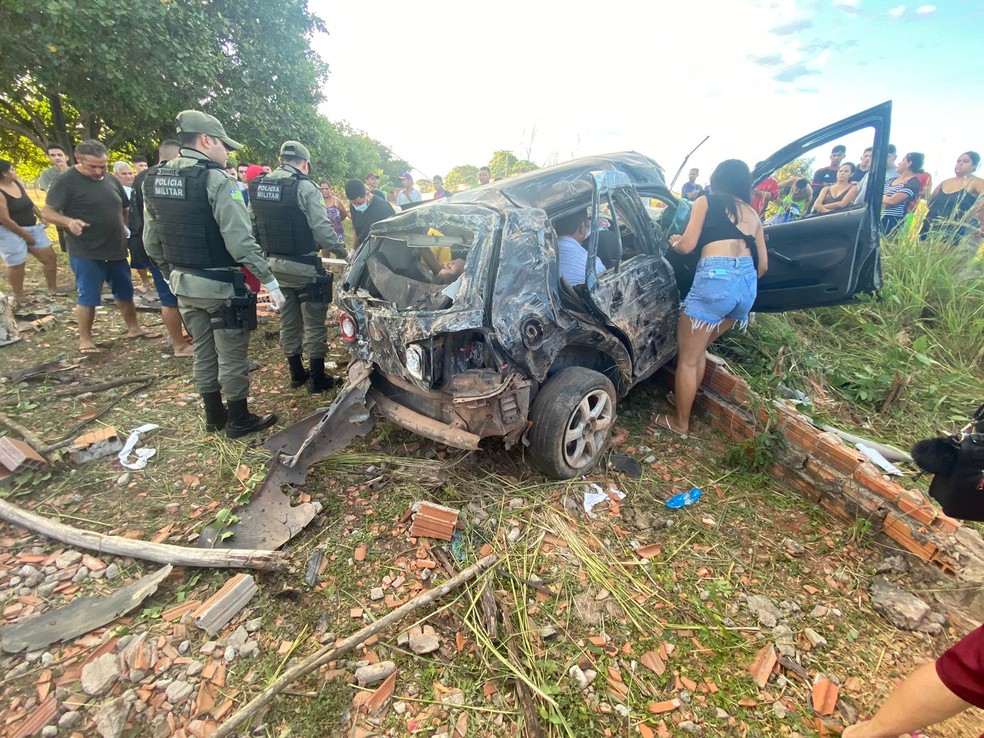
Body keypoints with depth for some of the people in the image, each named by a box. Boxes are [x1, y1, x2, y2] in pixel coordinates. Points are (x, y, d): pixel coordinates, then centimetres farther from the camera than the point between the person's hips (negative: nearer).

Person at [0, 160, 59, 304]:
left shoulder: (16, 182, 3)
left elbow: (30, 202, 16)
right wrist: (25, 235, -15)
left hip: (32, 227, 8)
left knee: (49, 257, 7)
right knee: (17, 265, 3)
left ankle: (53, 289, 21)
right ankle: (19, 296, 18)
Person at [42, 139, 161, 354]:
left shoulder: (111, 180, 8)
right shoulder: (66, 182, -10)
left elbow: (124, 209, 20)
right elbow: (47, 212, -12)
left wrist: (123, 229, 7)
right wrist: (69, 221, -30)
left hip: (116, 250, 6)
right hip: (86, 253, -6)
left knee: (125, 292, 15)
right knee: (88, 297, 0)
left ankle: (134, 328, 29)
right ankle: (84, 340, 12)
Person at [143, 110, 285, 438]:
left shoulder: (154, 181, 8)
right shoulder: (217, 180, -16)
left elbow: (151, 242, 12)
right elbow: (241, 242, -23)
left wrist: (174, 274, 23)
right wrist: (270, 282, -18)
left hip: (184, 285, 8)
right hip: (221, 286, -7)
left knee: (203, 353, 18)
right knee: (232, 357, 5)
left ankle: (213, 416, 31)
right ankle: (239, 421, 18)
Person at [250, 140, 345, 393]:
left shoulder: (257, 187, 7)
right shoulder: (305, 187, -13)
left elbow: (252, 226, 9)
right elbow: (321, 228, -17)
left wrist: (267, 253, 19)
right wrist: (340, 250, -3)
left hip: (275, 264, 7)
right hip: (304, 267, -6)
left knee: (288, 320, 16)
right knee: (313, 322, 2)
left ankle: (296, 373, 25)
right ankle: (317, 378, 7)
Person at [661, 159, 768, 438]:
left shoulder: (706, 201, 9)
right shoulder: (753, 214, 24)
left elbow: (686, 246, 0)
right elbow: (763, 264, 23)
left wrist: (674, 242, 23)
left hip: (716, 278, -6)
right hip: (748, 284, 7)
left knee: (687, 358, 6)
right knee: (699, 349, 24)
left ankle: (680, 423, 16)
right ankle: (686, 399, 36)